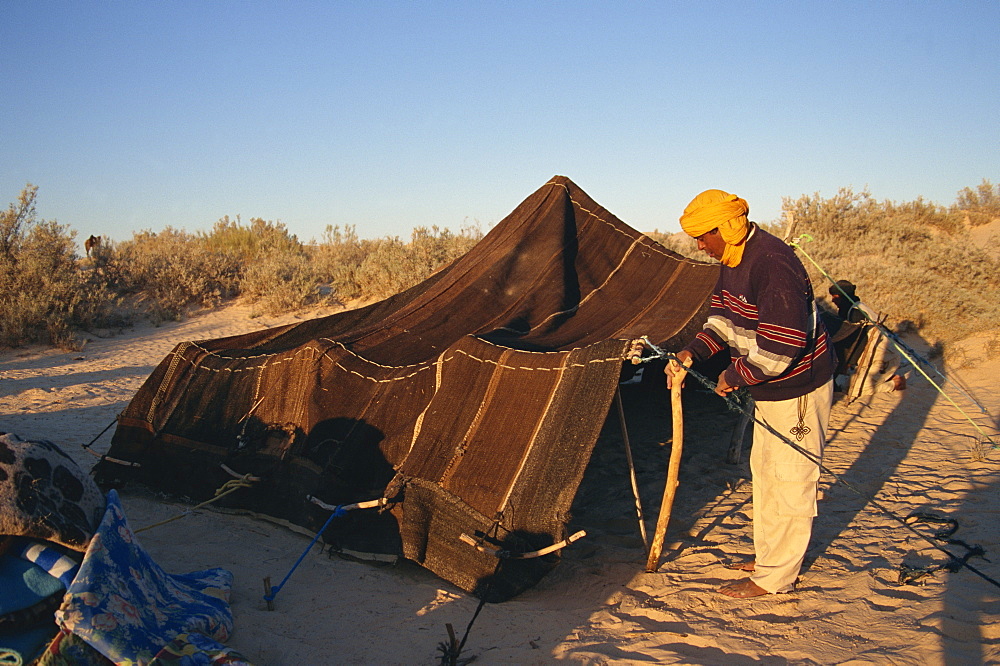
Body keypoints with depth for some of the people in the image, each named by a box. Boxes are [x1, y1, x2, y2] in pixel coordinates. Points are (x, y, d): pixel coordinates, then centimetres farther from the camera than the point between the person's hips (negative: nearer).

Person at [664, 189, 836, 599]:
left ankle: (775, 577, 13)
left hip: (798, 388, -10)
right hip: (768, 389, 10)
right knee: (764, 471, 20)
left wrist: (734, 377, -18)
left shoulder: (772, 266, -29)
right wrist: (691, 353, -4)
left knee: (789, 480, 1)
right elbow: (724, 318, 11)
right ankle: (767, 554, 36)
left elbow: (778, 349, -31)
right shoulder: (733, 261, 2)